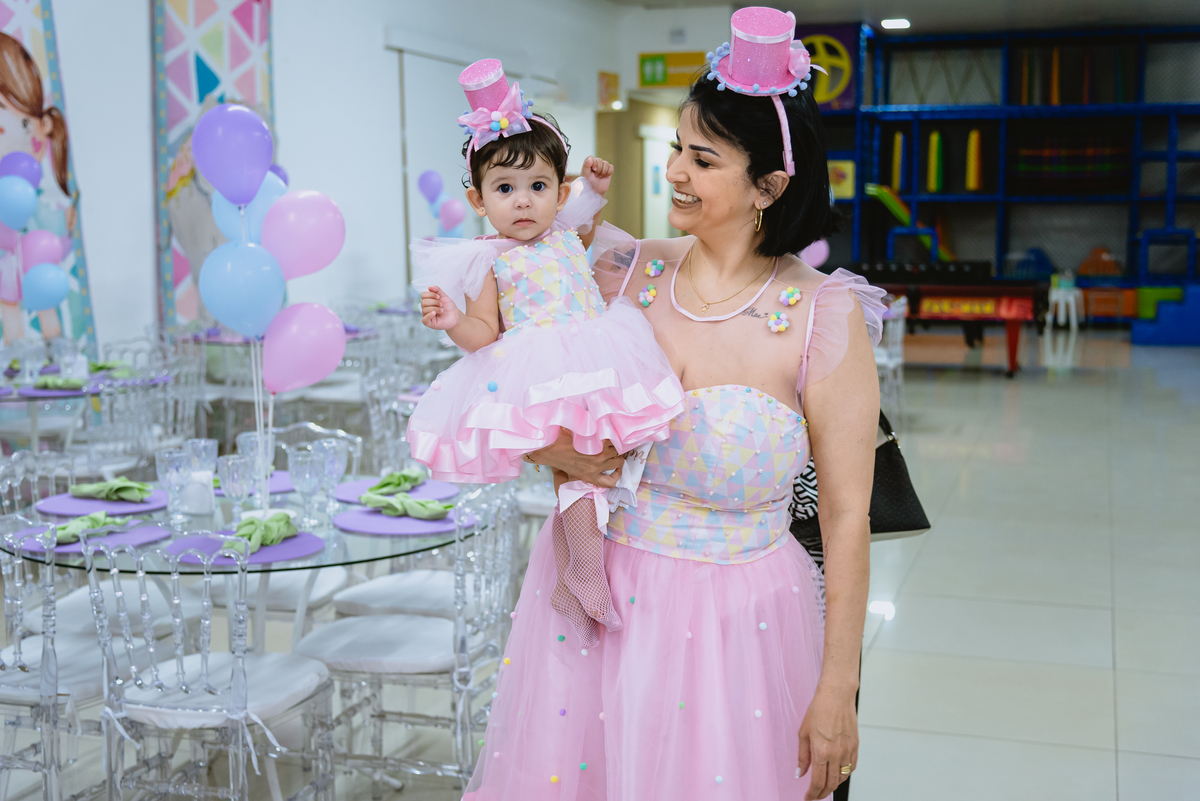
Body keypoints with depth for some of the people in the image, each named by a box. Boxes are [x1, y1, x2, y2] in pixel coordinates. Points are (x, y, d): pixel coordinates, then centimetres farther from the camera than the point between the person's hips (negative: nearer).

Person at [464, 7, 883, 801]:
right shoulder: (625, 275, -3)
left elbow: (846, 518, -10)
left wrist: (838, 693, -8)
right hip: (595, 597, 4)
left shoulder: (826, 321, -13)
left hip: (734, 620, -3)